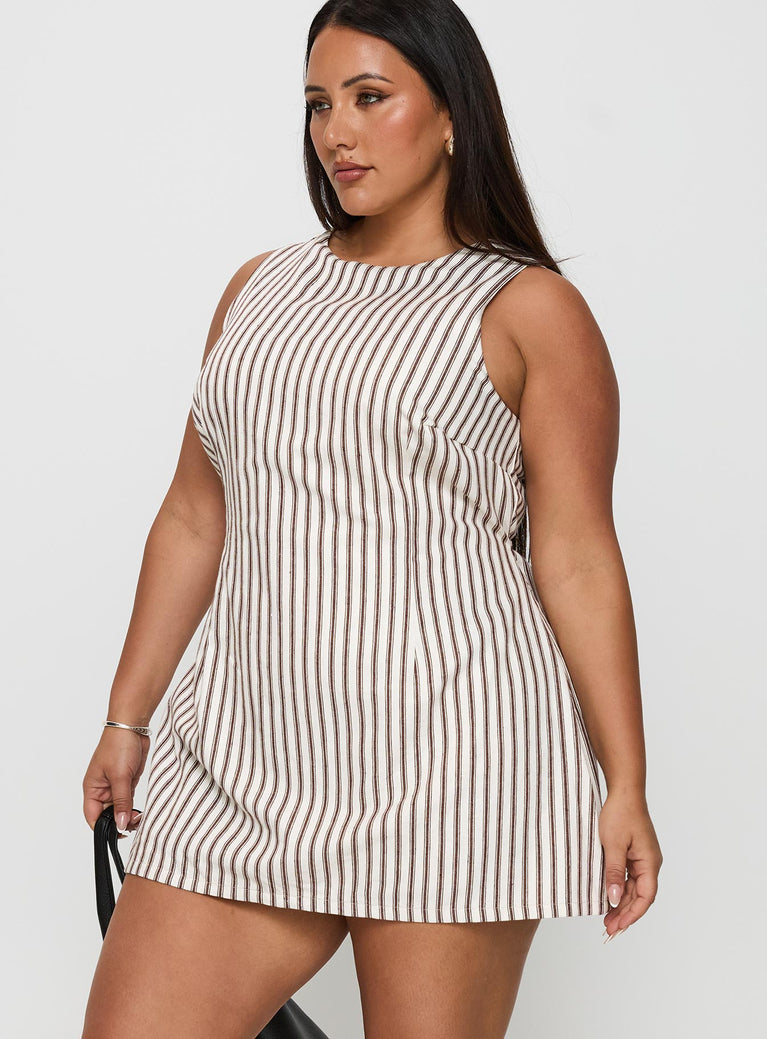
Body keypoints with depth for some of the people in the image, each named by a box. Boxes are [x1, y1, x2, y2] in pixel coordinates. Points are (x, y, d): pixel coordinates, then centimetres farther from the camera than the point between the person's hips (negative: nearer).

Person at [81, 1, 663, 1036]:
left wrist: (627, 786, -6)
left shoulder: (528, 309, 0)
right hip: (248, 756, 5)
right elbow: (194, 520, 17)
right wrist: (127, 718, 17)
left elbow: (578, 560, -3)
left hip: (447, 767, -4)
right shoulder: (260, 291, 15)